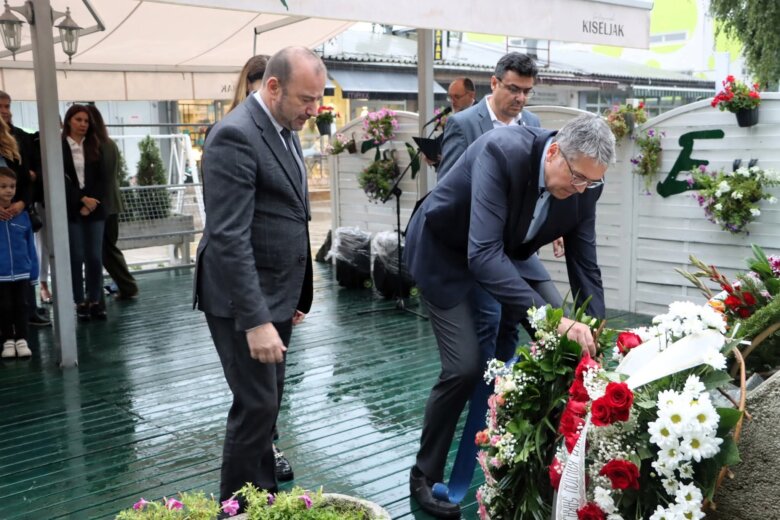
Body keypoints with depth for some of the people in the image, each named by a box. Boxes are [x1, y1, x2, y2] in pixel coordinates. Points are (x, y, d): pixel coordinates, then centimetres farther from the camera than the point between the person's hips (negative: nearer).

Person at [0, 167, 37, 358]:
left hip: (22, 272, 1)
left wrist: (34, 272, 4)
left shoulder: (22, 214, -1)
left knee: (21, 306, 9)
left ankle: (21, 340, 20)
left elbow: (30, 246, 3)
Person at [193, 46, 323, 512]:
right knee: (256, 405, -2)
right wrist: (256, 320, -27)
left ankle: (264, 494, 31)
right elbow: (230, 237, -25)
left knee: (269, 401, 16)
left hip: (277, 294, 9)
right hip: (243, 299, -9)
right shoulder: (235, 136, -19)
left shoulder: (285, 130, 10)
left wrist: (296, 293, 17)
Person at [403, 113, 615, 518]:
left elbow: (585, 266, -8)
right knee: (466, 367, -14)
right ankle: (425, 475, 7)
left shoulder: (584, 184, -18)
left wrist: (595, 335, -15)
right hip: (447, 251, -6)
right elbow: (482, 254, -45)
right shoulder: (502, 152, -37)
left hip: (509, 250, 6)